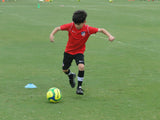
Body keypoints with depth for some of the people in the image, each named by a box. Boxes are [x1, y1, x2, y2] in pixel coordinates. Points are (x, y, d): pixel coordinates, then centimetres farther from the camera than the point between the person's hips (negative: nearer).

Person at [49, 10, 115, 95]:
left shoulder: (87, 29, -21)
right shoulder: (70, 26, -21)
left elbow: (101, 30, -14)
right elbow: (58, 28, -14)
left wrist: (109, 36, -29)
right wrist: (52, 34, -32)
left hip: (79, 51, -2)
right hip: (68, 51, 2)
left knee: (81, 66, -27)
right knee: (64, 69, 12)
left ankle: (79, 87, -10)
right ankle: (71, 76, 50)